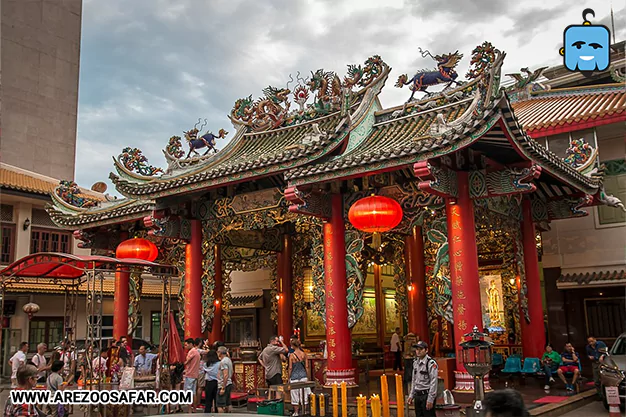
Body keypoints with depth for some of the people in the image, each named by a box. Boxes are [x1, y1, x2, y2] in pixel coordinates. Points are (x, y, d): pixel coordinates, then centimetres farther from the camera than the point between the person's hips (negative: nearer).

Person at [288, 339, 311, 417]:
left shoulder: (291, 355, -11)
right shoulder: (304, 354, -2)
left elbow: (290, 368, -7)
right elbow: (306, 366, 2)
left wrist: (289, 378, 3)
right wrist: (307, 376, 12)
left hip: (294, 376, -3)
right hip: (303, 375, 3)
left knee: (295, 395, 9)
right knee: (304, 394, 11)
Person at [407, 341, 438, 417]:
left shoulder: (431, 363, -14)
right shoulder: (415, 362, 10)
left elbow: (433, 382, -17)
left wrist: (430, 399, -18)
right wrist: (411, 395, 15)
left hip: (427, 394, -7)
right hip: (417, 395, 7)